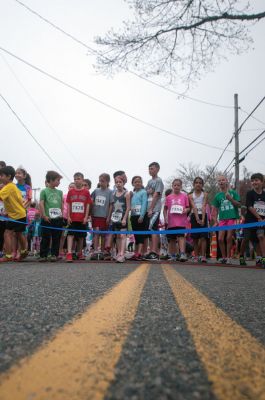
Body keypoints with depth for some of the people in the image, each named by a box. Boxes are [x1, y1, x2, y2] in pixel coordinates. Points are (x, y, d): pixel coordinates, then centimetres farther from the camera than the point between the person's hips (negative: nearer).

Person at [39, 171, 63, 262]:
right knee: (45, 238, 1)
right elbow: (41, 204, -4)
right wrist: (44, 215, -9)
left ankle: (54, 254, 16)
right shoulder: (44, 191, -1)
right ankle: (43, 255, 10)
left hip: (58, 219, 4)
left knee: (56, 238, 7)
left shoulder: (59, 192, 11)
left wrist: (62, 214, 9)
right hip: (47, 219, -4)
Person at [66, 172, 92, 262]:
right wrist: (68, 216, -2)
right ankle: (69, 253, -12)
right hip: (72, 218, 0)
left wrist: (86, 217, -5)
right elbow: (68, 205, 5)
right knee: (70, 234, -8)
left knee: (81, 236, 11)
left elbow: (88, 205, 1)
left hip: (82, 219, 0)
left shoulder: (86, 192, 1)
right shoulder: (70, 191, 3)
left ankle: (79, 253, 25)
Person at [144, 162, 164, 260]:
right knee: (150, 230, 9)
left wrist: (151, 209, -16)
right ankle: (152, 251, 15)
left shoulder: (158, 181, -4)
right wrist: (147, 191, -2)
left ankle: (154, 252, -11)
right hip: (148, 209, 8)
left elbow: (156, 195, -12)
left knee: (153, 229, -12)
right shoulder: (149, 181, 21)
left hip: (154, 209, -8)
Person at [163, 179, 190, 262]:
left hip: (181, 221, -2)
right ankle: (173, 256, 21)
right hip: (171, 222, 2)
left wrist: (186, 210, -12)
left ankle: (182, 254, -14)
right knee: (172, 239, 9)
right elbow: (165, 209, 13)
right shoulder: (169, 197, 9)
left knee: (181, 236, -13)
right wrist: (165, 218, 1)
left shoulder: (184, 196, 6)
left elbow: (188, 207, 10)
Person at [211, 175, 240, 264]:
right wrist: (215, 221, 5)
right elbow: (215, 209, 12)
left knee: (229, 238, -3)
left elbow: (238, 204, 1)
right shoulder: (218, 196, 10)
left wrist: (230, 199, -16)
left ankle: (228, 257, 10)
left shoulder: (233, 193, 4)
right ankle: (223, 257, 14)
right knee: (220, 239, -2)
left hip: (232, 218, -2)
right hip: (222, 219, 3)